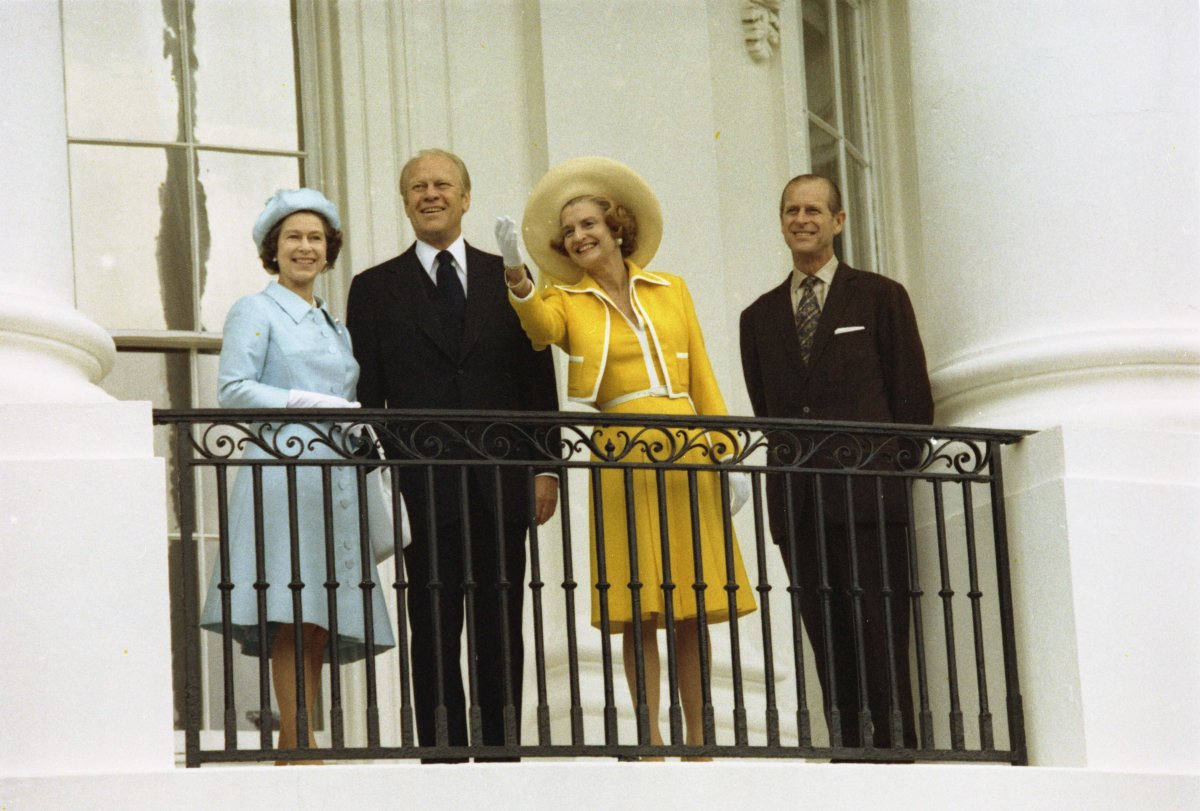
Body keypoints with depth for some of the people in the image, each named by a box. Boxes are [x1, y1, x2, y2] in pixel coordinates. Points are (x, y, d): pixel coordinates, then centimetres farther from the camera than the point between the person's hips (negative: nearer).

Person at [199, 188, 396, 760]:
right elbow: (233, 391, -8)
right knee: (291, 618, -14)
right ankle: (302, 744, -18)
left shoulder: (336, 329, 25)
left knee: (318, 623, 0)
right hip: (281, 470, -6)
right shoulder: (255, 312, 6)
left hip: (336, 481, 6)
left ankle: (291, 750, 0)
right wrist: (314, 404, -12)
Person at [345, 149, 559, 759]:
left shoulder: (507, 278, 13)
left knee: (502, 633, 3)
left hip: (501, 480, 2)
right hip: (424, 484, -2)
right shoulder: (375, 289, 9)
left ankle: (502, 751, 7)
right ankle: (443, 754, -1)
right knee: (435, 633, -2)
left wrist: (545, 467, 2)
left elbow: (537, 377, 11)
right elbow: (365, 395, 6)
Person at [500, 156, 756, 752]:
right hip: (622, 461, -2)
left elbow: (703, 379, 13)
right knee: (639, 612, -4)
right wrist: (515, 273, -33)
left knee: (693, 611, 2)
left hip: (687, 457, 2)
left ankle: (698, 741, 7)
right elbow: (541, 326, -15)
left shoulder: (671, 290, 14)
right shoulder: (567, 301, 9)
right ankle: (651, 742, 0)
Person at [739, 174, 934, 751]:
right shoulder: (760, 317, 19)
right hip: (799, 505, 3)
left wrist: (898, 469, -1)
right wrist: (787, 463, 6)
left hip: (867, 495, -3)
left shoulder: (880, 298, 9)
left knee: (882, 640, -7)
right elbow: (763, 408, 18)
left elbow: (914, 398, 6)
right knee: (829, 650, 1)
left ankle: (897, 752, -7)